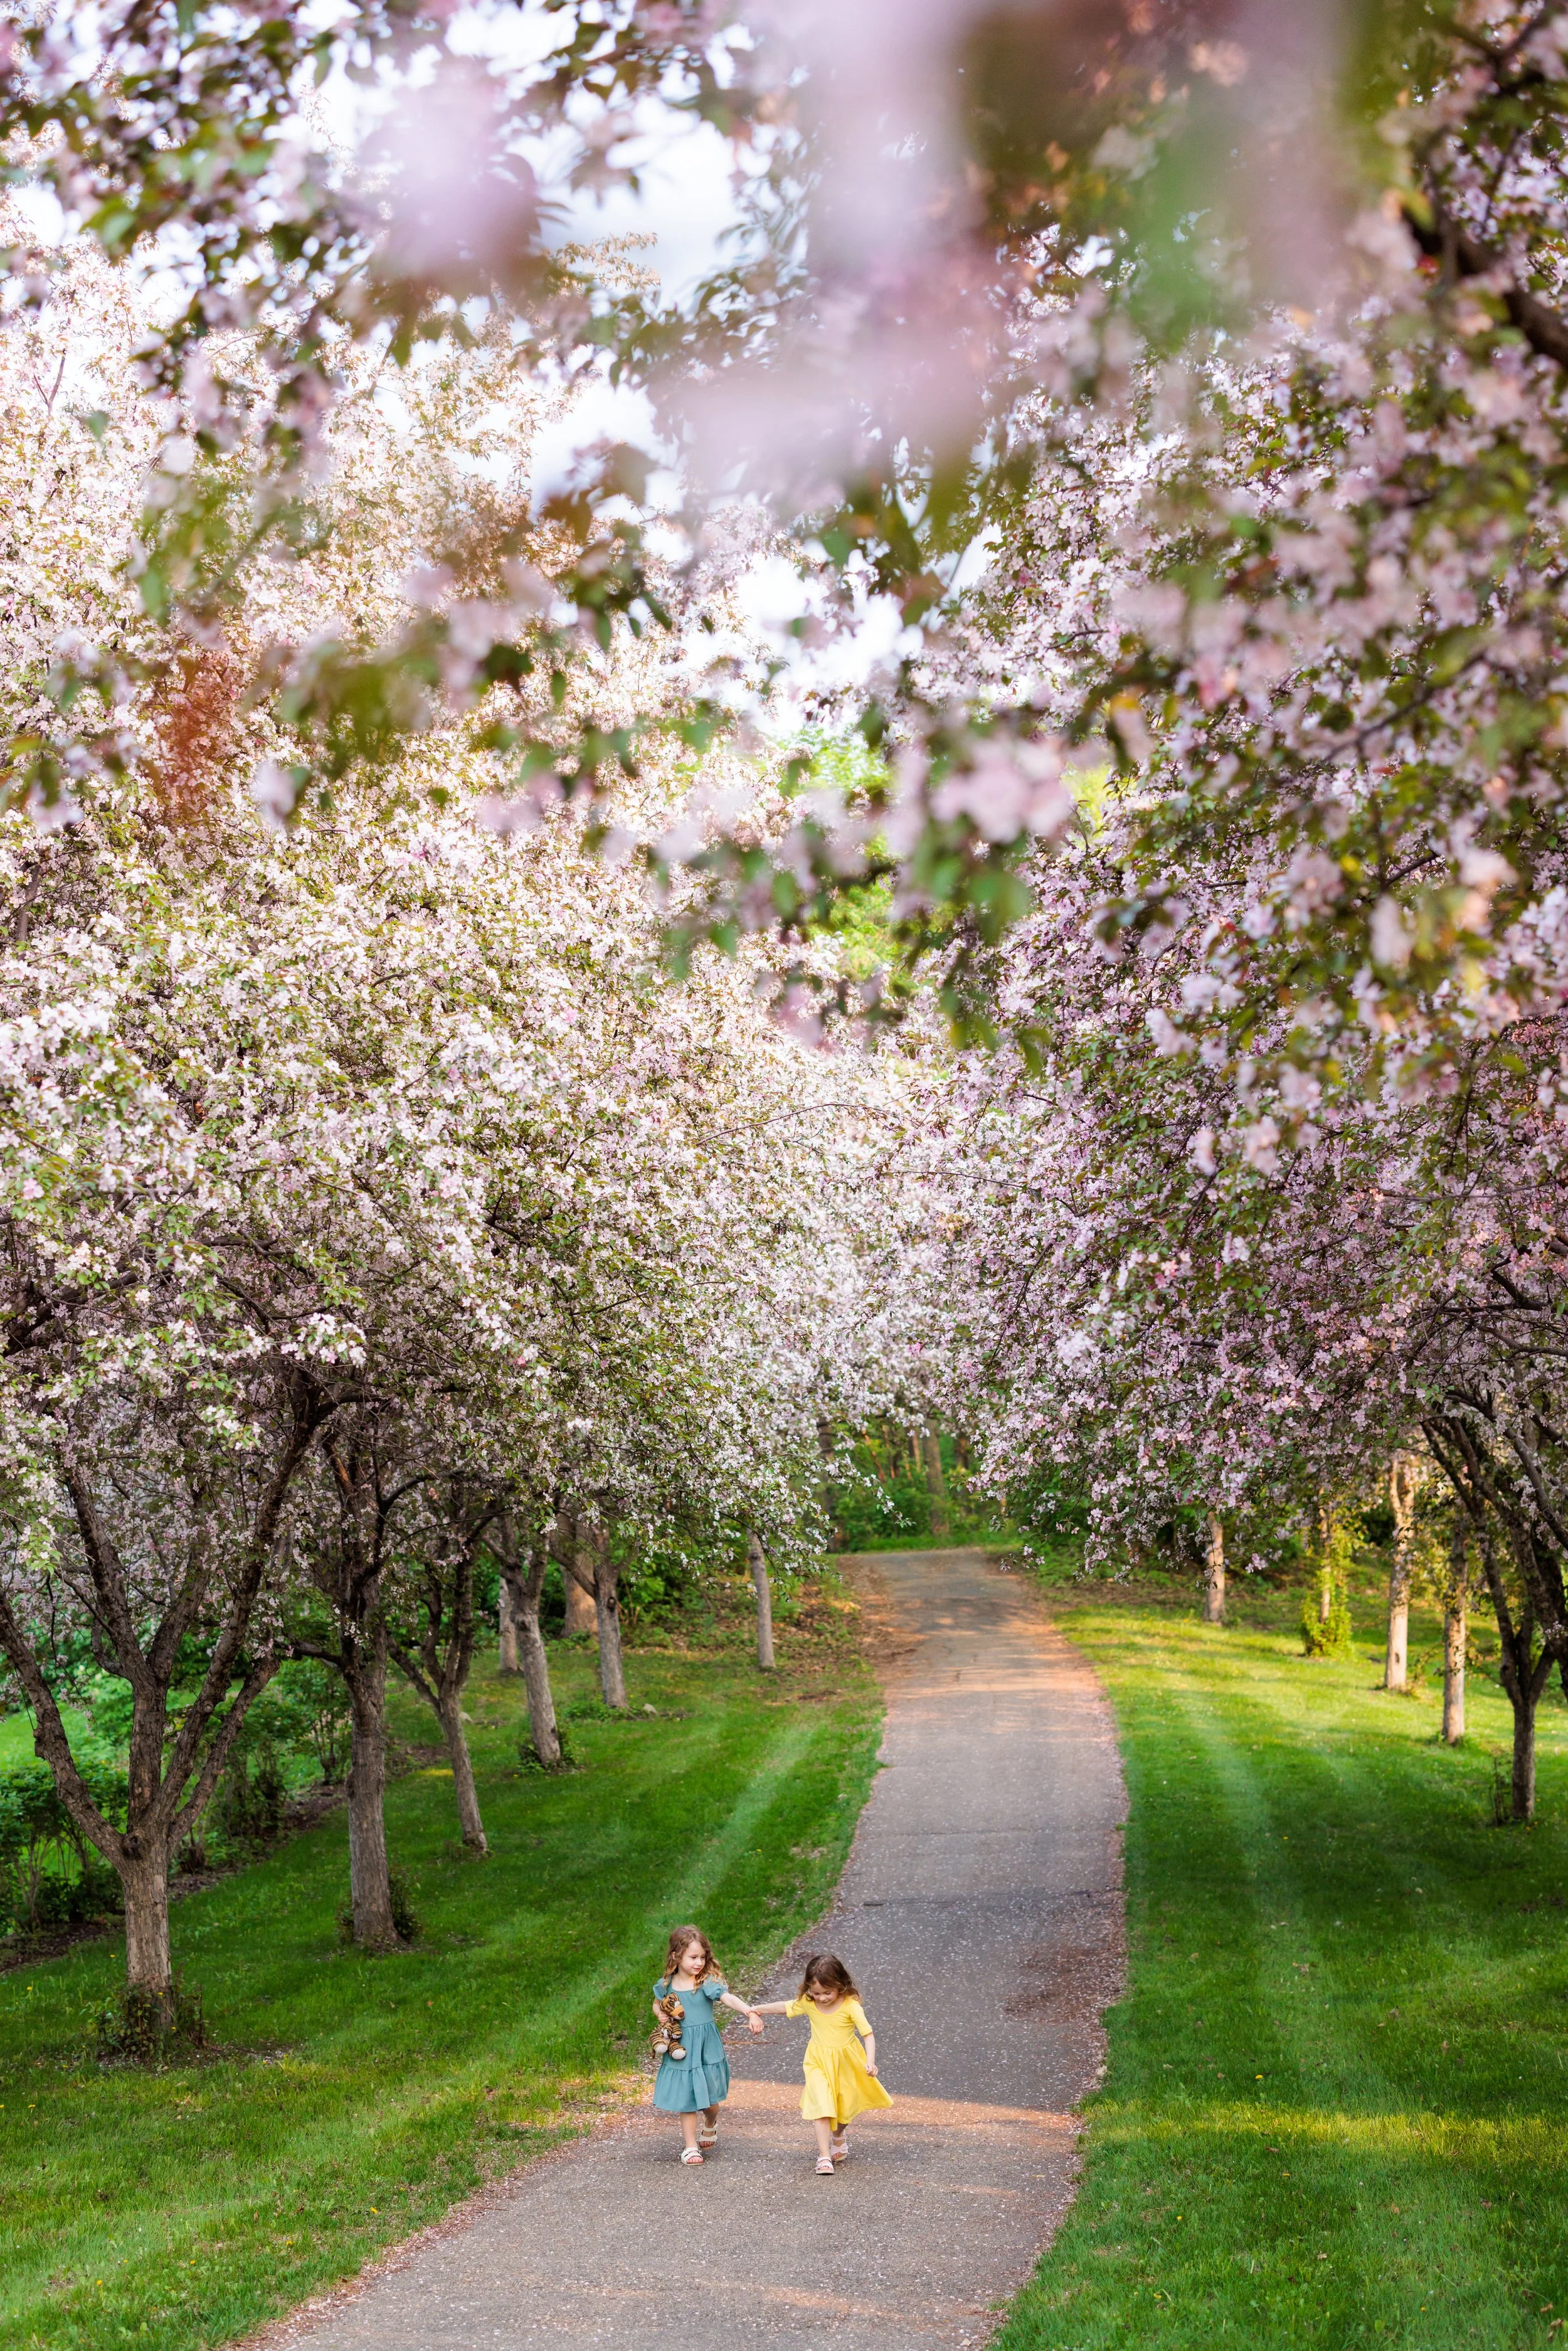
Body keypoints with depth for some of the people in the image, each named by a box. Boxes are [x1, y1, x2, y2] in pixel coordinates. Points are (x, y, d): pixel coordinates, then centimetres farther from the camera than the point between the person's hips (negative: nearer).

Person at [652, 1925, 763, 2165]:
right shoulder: (667, 1985, -3)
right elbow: (657, 2006, 18)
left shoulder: (708, 1982, -13)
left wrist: (750, 2012, -46)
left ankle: (710, 2125, 44)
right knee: (686, 2101, 5)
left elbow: (728, 1998, -30)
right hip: (681, 2051, 1)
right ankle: (691, 2147, 20)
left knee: (709, 2101, 10)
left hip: (707, 2050, -1)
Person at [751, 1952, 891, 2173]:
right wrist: (759, 2009, 14)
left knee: (845, 2108, 15)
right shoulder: (808, 2003, -11)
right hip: (819, 2063, 1)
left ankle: (838, 2135, 48)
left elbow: (868, 2034, -26)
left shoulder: (851, 2006, -22)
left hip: (846, 2063, -1)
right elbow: (785, 2007, 8)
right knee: (822, 2107, -13)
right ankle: (824, 2157, -11)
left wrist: (870, 2061, -39)